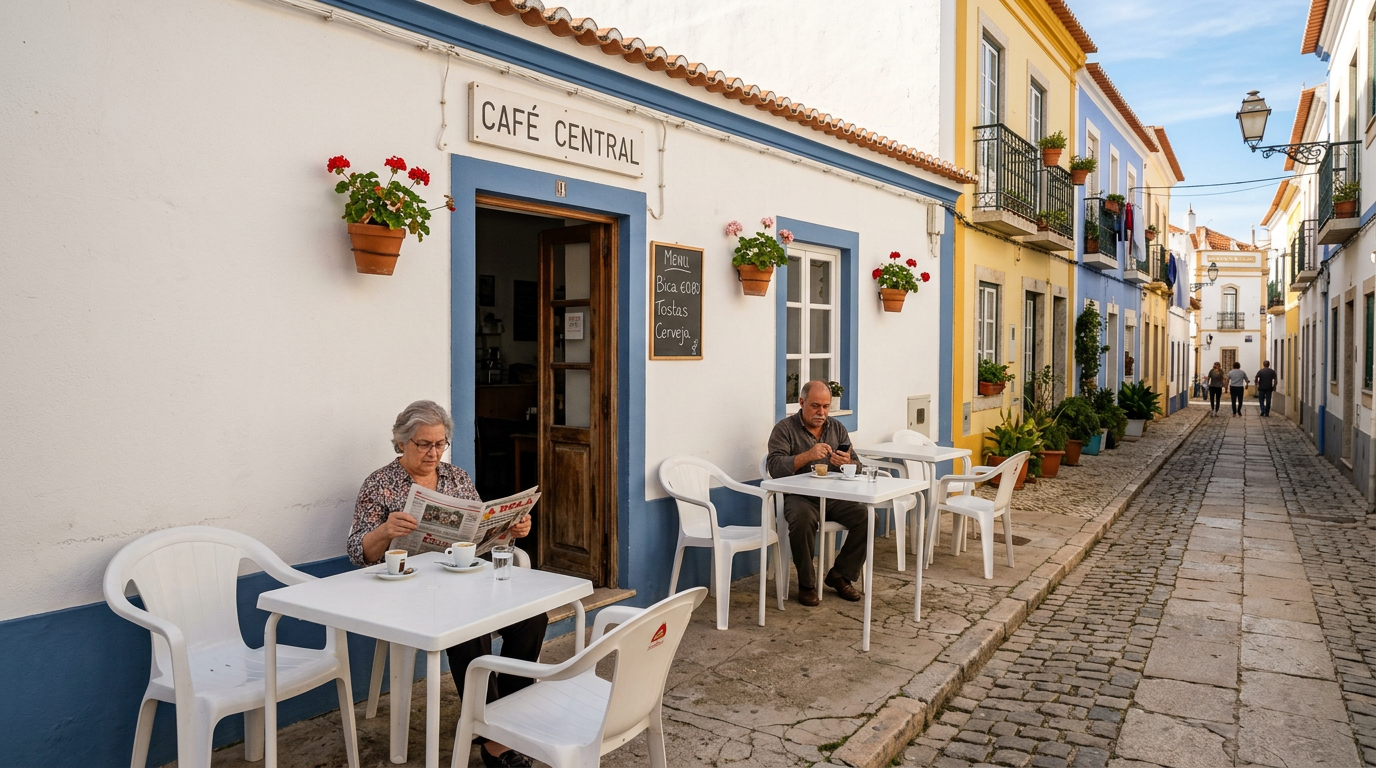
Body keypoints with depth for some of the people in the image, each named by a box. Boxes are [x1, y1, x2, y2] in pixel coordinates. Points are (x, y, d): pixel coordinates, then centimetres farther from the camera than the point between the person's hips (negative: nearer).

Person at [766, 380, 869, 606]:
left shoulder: (837, 428, 13)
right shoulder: (785, 429, 0)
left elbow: (857, 468, 9)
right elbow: (775, 468, -13)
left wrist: (847, 463, -15)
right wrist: (807, 456, -26)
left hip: (835, 495, 4)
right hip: (800, 495, -4)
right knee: (802, 520, -36)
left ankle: (840, 575, 0)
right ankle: (806, 584, -14)